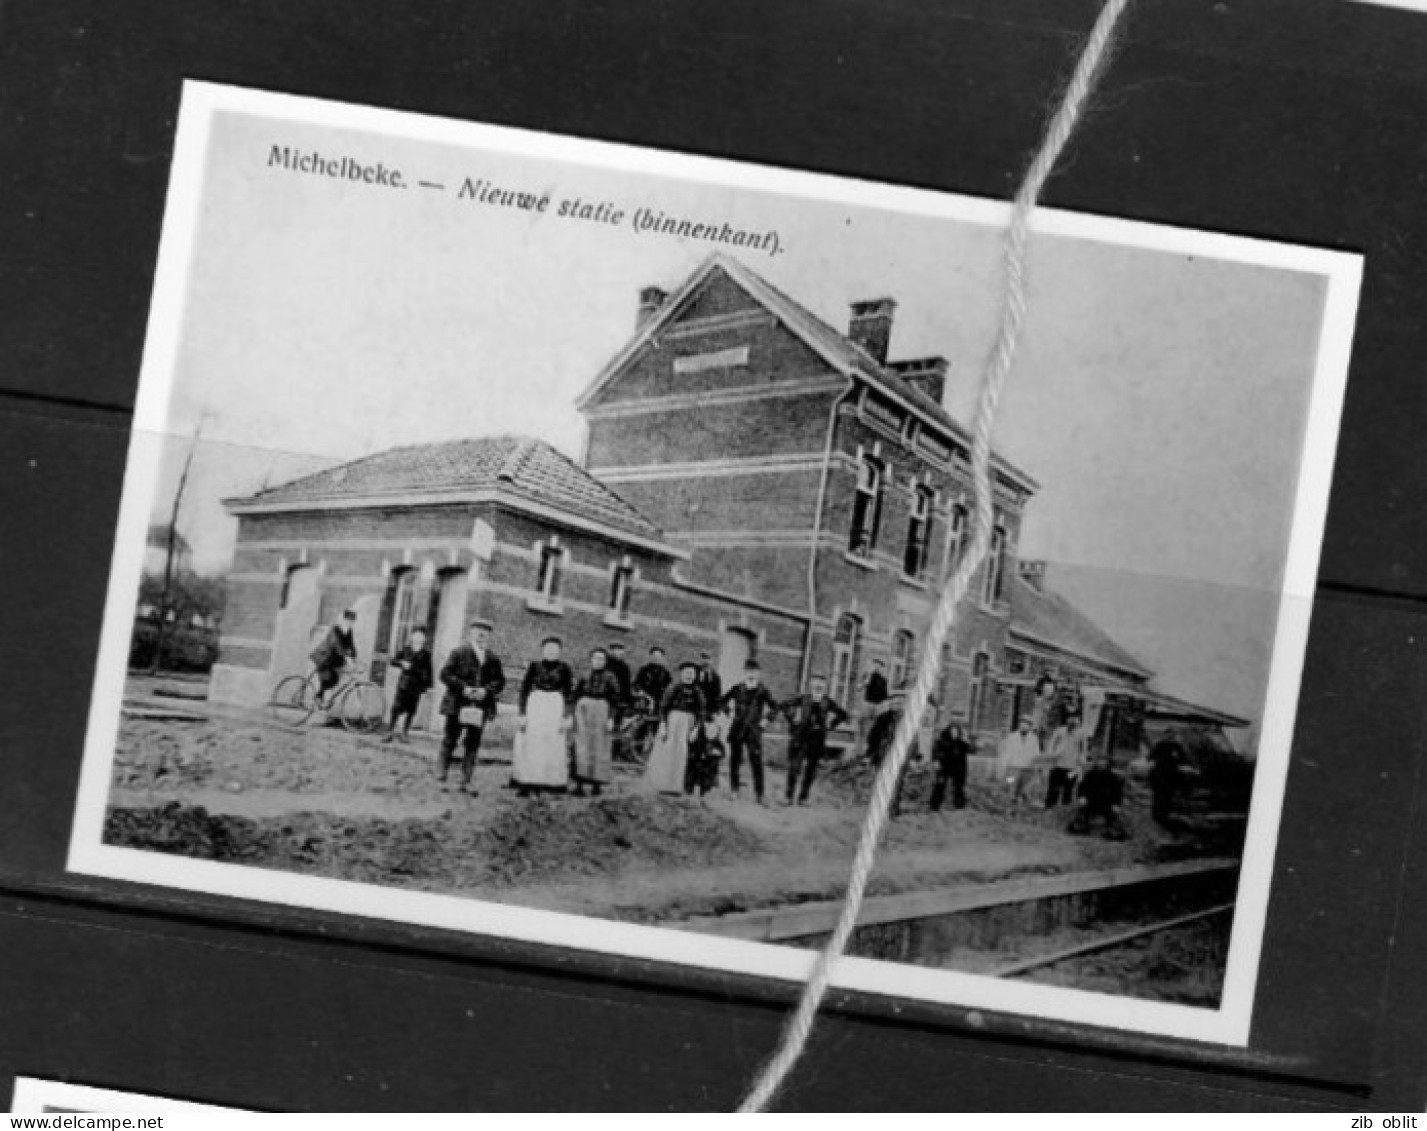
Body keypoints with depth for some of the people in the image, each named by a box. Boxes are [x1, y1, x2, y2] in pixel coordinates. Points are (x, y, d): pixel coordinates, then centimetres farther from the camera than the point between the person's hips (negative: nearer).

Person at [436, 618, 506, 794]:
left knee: (472, 746, 5)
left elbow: (499, 681, 9)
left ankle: (466, 782, 10)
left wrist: (486, 690, -10)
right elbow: (445, 674, -5)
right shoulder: (459, 652, 0)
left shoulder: (493, 658, 10)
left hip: (480, 706, 3)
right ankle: (441, 779, 8)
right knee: (449, 742, 3)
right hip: (458, 705, -3)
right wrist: (463, 688, -15)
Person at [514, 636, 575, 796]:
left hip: (555, 707, 0)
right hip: (534, 706, 1)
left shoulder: (564, 668, 1)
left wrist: (566, 717, -4)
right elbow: (524, 690, 4)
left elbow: (569, 693, 3)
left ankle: (548, 782, 3)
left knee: (553, 746, -3)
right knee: (529, 746, -2)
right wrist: (522, 714, -2)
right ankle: (526, 784, 1)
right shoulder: (535, 666, 3)